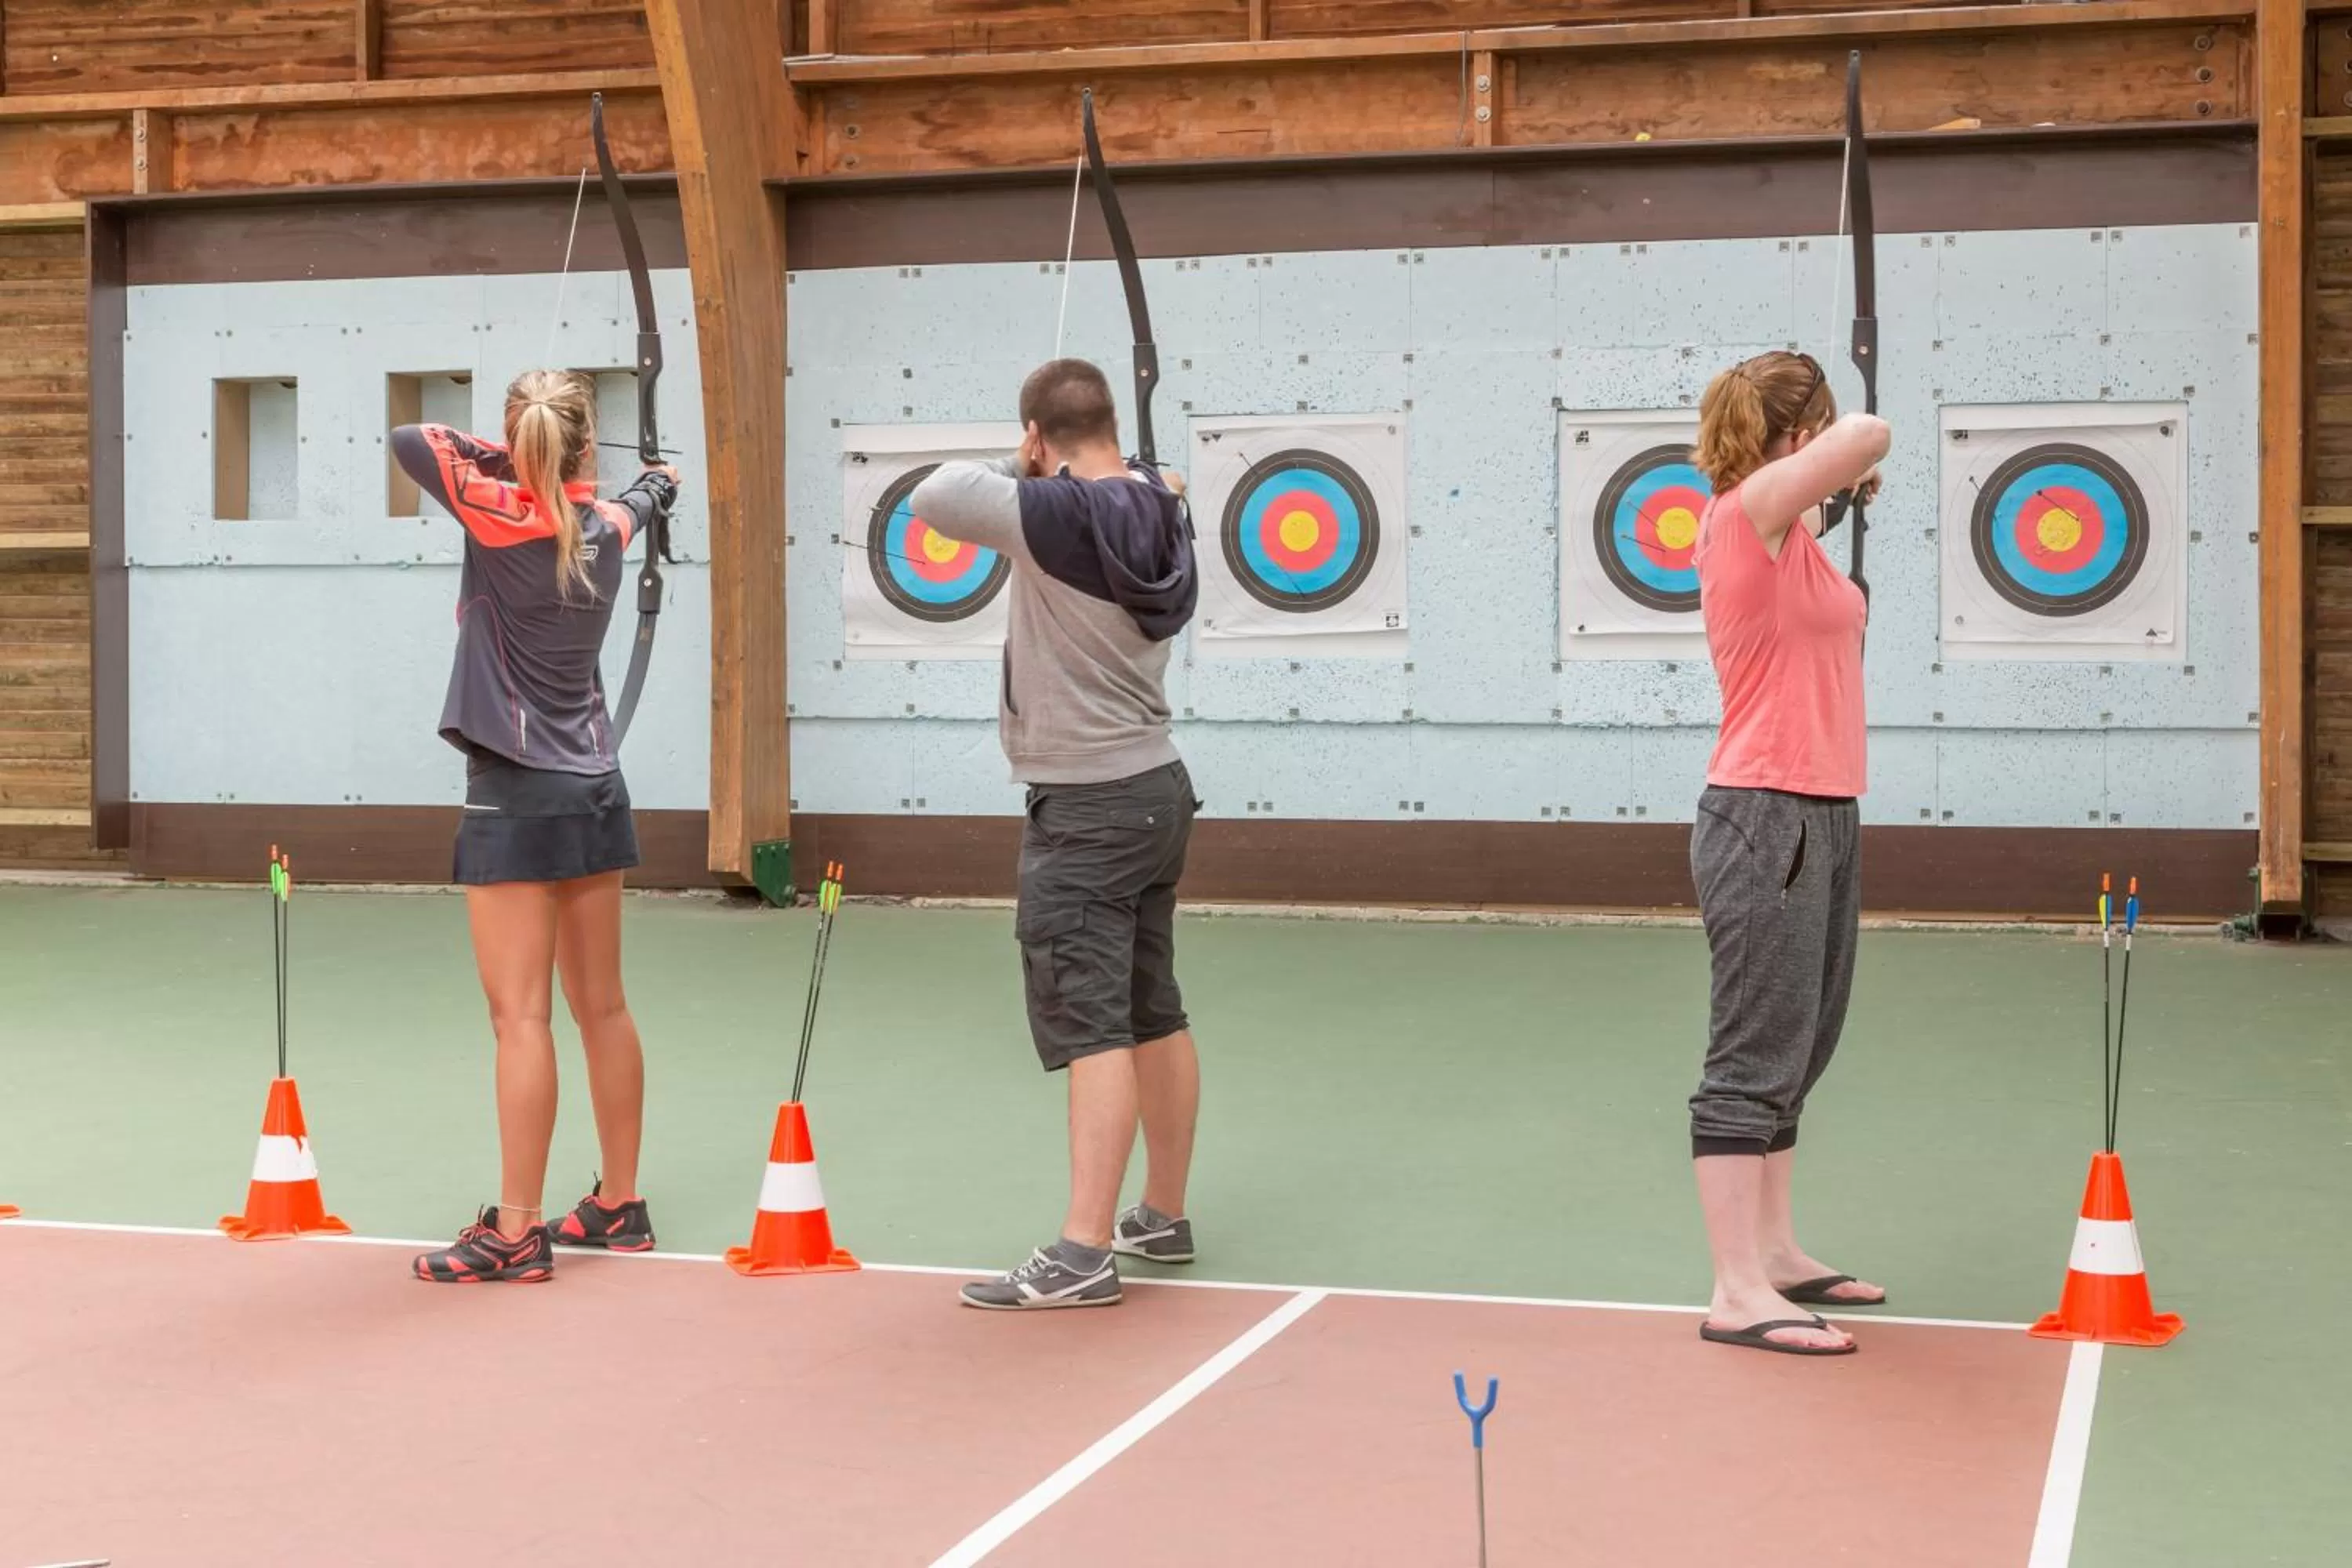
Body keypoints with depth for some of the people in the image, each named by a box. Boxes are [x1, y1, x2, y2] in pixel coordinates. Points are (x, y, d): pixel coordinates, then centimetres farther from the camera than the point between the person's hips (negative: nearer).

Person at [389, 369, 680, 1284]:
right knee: (602, 1008, 13)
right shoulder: (605, 525, 5)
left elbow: (410, 443, -14)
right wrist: (657, 483, 52)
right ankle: (618, 1206, 22)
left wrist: (506, 457, 0)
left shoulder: (504, 516, -13)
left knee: (521, 1015, -5)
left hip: (518, 795, -7)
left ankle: (515, 1235, -3)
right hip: (595, 787, 7)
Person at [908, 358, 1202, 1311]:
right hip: (1153, 788, 9)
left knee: (1089, 1028, -10)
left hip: (1087, 810, -9)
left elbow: (935, 495, -17)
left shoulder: (1061, 515, -19)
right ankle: (1164, 1218, 26)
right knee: (1154, 1017, 15)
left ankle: (1084, 1254, -11)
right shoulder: (1157, 515, 4)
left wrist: (1023, 472, -3)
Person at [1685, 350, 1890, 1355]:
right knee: (1755, 1059, -8)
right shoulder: (1750, 510, -13)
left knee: (1795, 1054, 15)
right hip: (1767, 821, -10)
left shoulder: (1781, 530, 14)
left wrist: (1838, 501, 27)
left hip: (1820, 820, 10)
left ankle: (1775, 1252, 23)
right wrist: (1845, 468, -4)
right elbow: (1868, 436, -24)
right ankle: (1737, 1293, -6)